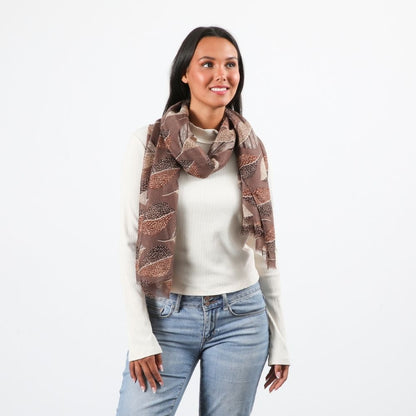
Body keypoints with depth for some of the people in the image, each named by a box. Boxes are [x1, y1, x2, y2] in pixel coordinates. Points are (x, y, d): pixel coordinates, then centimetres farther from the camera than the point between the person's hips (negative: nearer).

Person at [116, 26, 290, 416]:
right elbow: (130, 242, -5)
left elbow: (264, 249, 6)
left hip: (241, 318, 2)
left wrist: (279, 338, 7)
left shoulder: (250, 150, 2)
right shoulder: (147, 142, -5)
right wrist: (139, 336, -10)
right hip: (167, 315, -2)